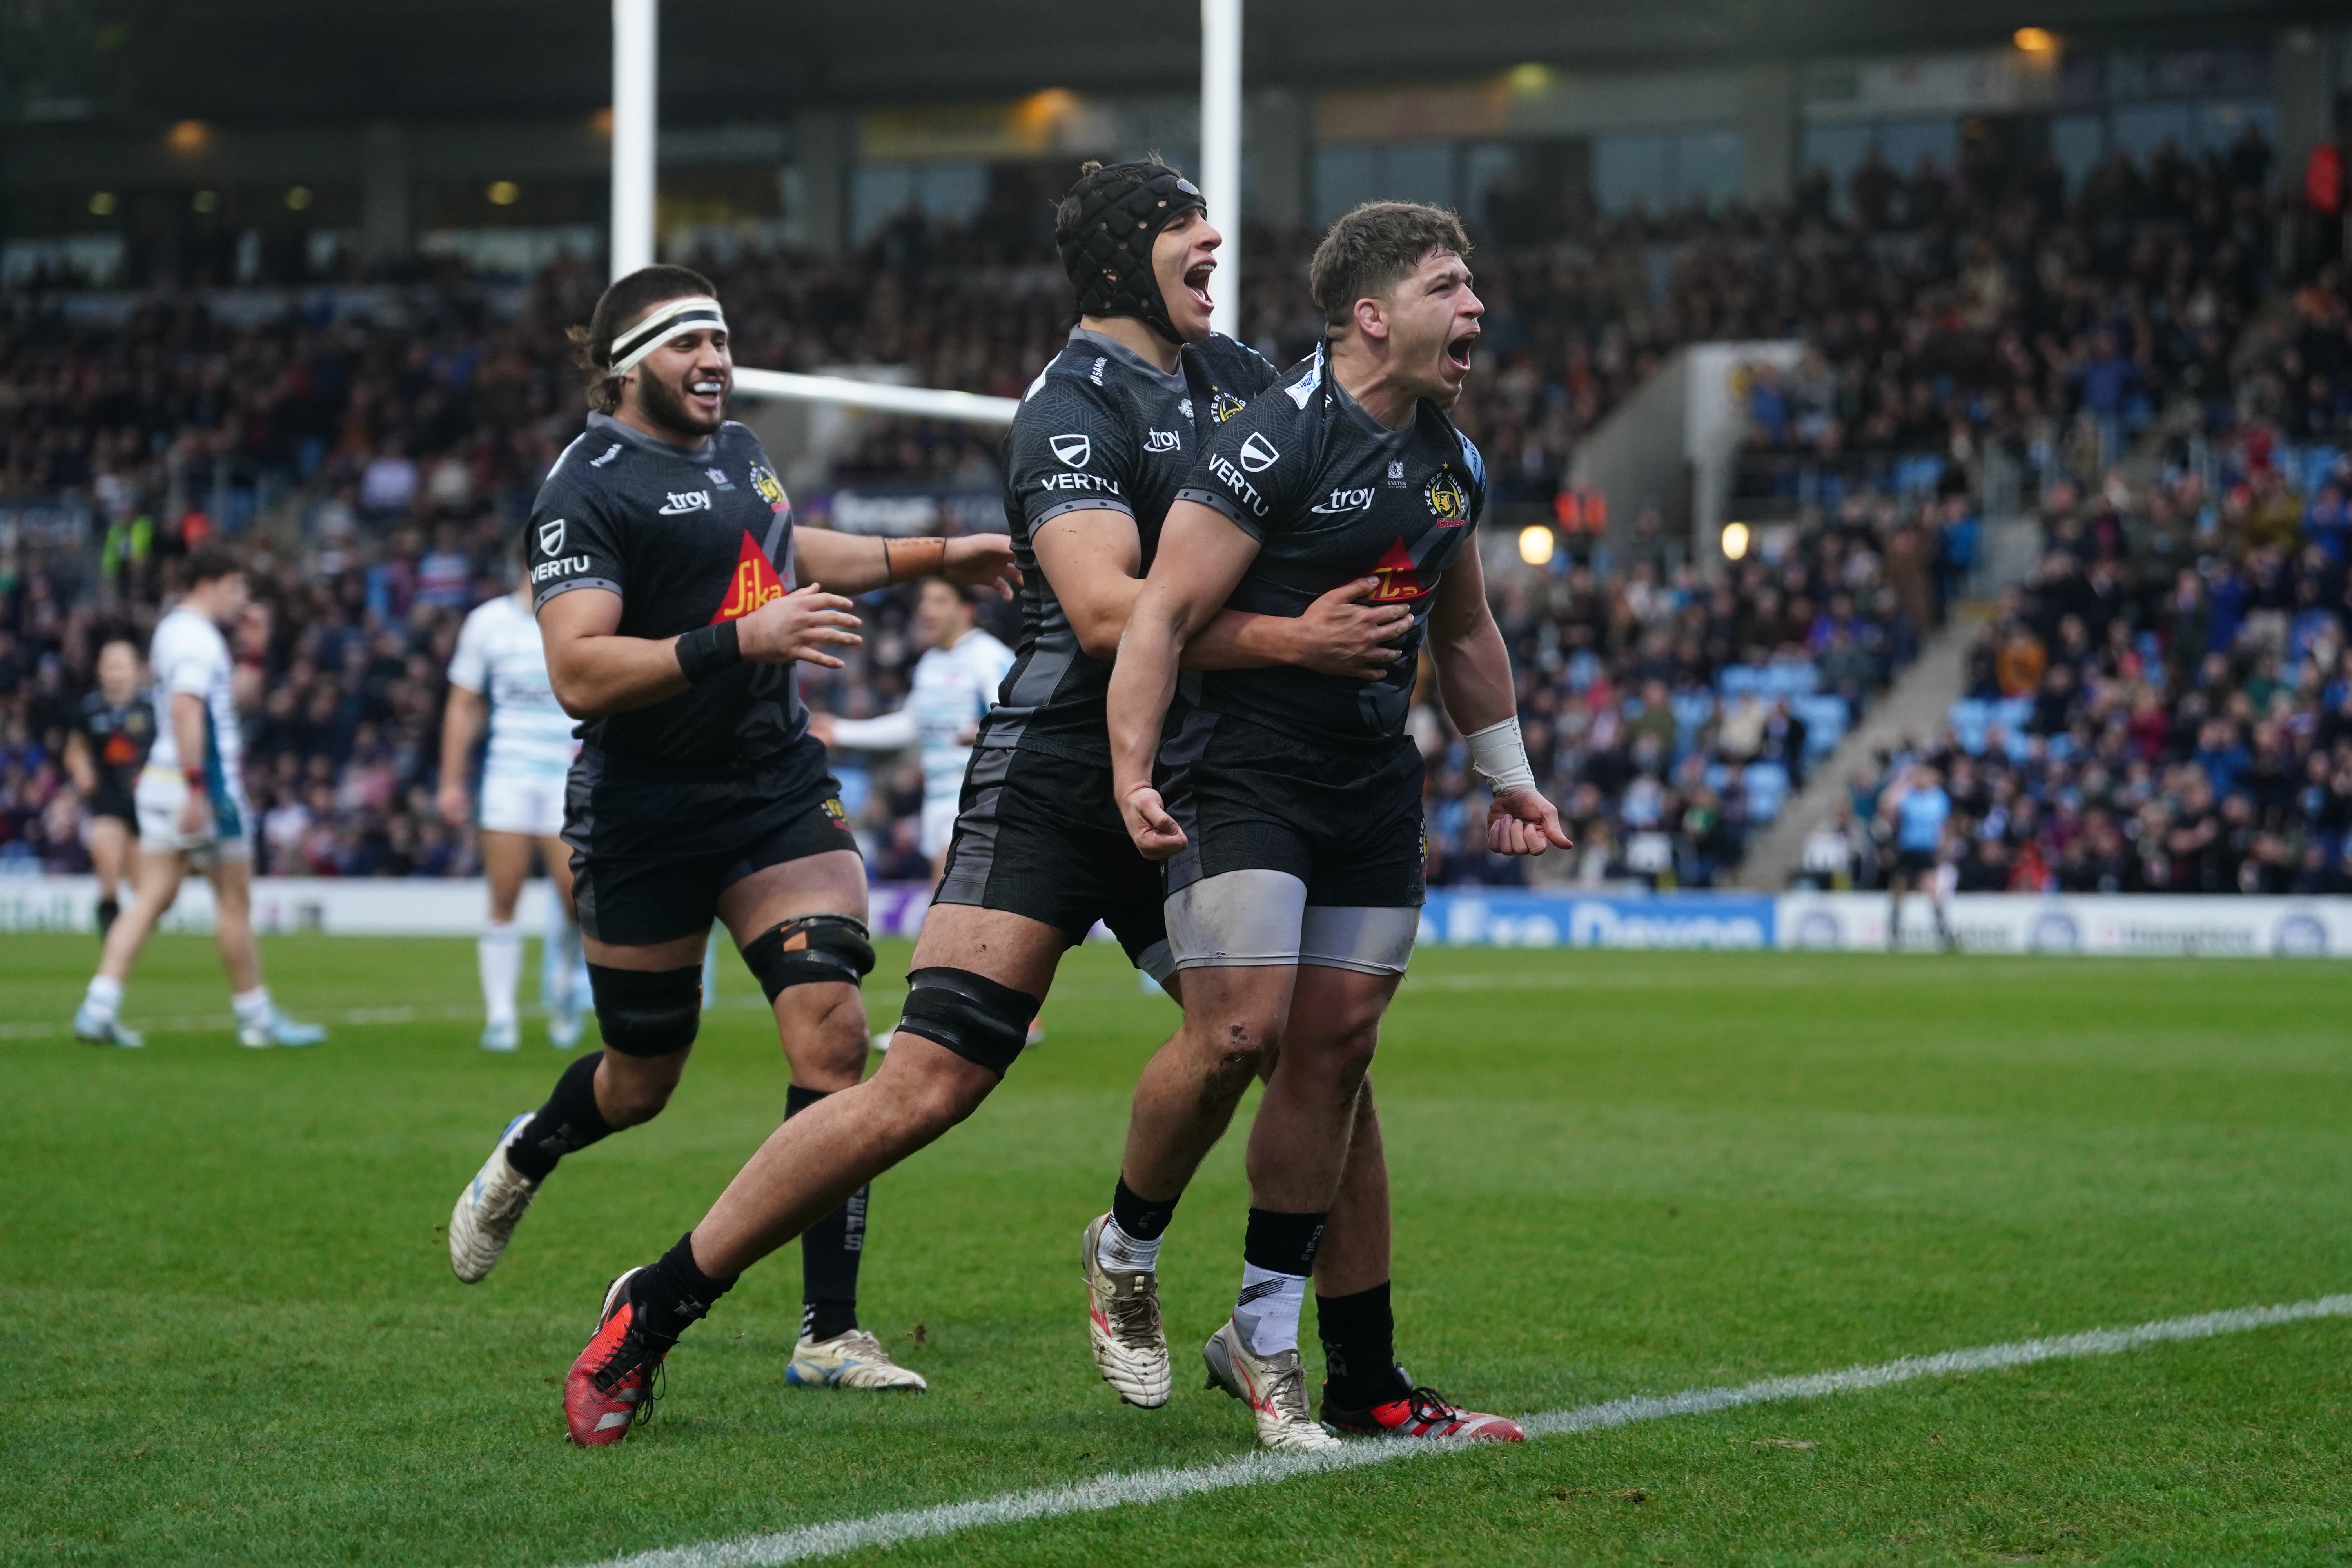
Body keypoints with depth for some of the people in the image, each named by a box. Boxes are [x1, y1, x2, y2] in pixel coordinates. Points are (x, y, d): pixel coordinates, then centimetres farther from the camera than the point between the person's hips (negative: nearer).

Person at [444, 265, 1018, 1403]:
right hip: (645, 817, -5)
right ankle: (523, 1159, 46)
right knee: (642, 1081, 9)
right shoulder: (589, 487, -14)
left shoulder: (738, 449, 11)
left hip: (779, 788, 5)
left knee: (831, 1029, -13)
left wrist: (935, 559, 33)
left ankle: (829, 1333, -10)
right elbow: (578, 674, -26)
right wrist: (740, 639, -33)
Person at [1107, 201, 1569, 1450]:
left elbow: (1463, 628, 27)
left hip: (1373, 786, 7)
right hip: (1241, 773, -7)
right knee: (1240, 1030, -17)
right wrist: (1134, 776, -26)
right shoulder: (1275, 442, -14)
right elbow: (1164, 612, -17)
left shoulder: (1450, 461, 11)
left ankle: (1265, 1333, 10)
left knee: (1334, 1048, 3)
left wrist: (1508, 774, 29)